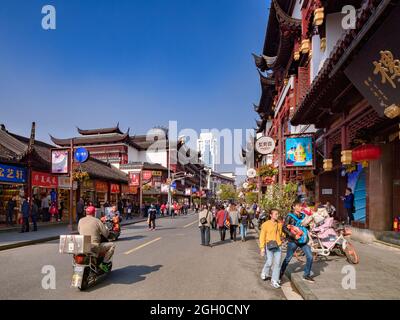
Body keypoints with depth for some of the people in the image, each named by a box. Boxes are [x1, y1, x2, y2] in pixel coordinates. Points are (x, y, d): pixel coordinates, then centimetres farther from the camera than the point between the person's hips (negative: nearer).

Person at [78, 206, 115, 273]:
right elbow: (106, 233, -5)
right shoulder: (97, 221, -8)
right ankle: (104, 263, 2)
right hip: (94, 246, -6)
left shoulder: (80, 221, 5)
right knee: (112, 245, 8)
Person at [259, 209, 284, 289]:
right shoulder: (266, 224, -7)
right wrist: (262, 247, -9)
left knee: (277, 263, 0)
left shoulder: (279, 224, 6)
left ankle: (274, 281, 10)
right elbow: (262, 236, -5)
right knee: (269, 262, -2)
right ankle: (264, 273, 29)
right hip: (269, 246, -4)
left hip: (277, 246, 4)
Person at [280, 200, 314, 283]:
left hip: (303, 240, 5)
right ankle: (281, 273, 27)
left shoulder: (303, 216, 7)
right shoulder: (290, 217, -10)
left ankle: (306, 275, 17)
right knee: (288, 259, 7)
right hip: (293, 241, -5)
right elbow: (284, 228, -16)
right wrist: (293, 236, -22)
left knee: (310, 257, -2)